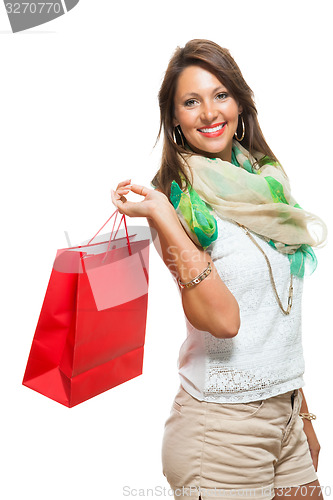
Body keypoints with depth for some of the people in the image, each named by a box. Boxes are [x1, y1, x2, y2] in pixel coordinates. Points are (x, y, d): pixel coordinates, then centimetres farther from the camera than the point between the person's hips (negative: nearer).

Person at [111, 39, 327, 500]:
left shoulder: (266, 177, 7)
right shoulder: (179, 196, -12)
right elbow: (223, 319, -23)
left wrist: (301, 410, 16)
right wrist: (163, 220, -28)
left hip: (285, 410, 6)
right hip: (222, 424, -6)